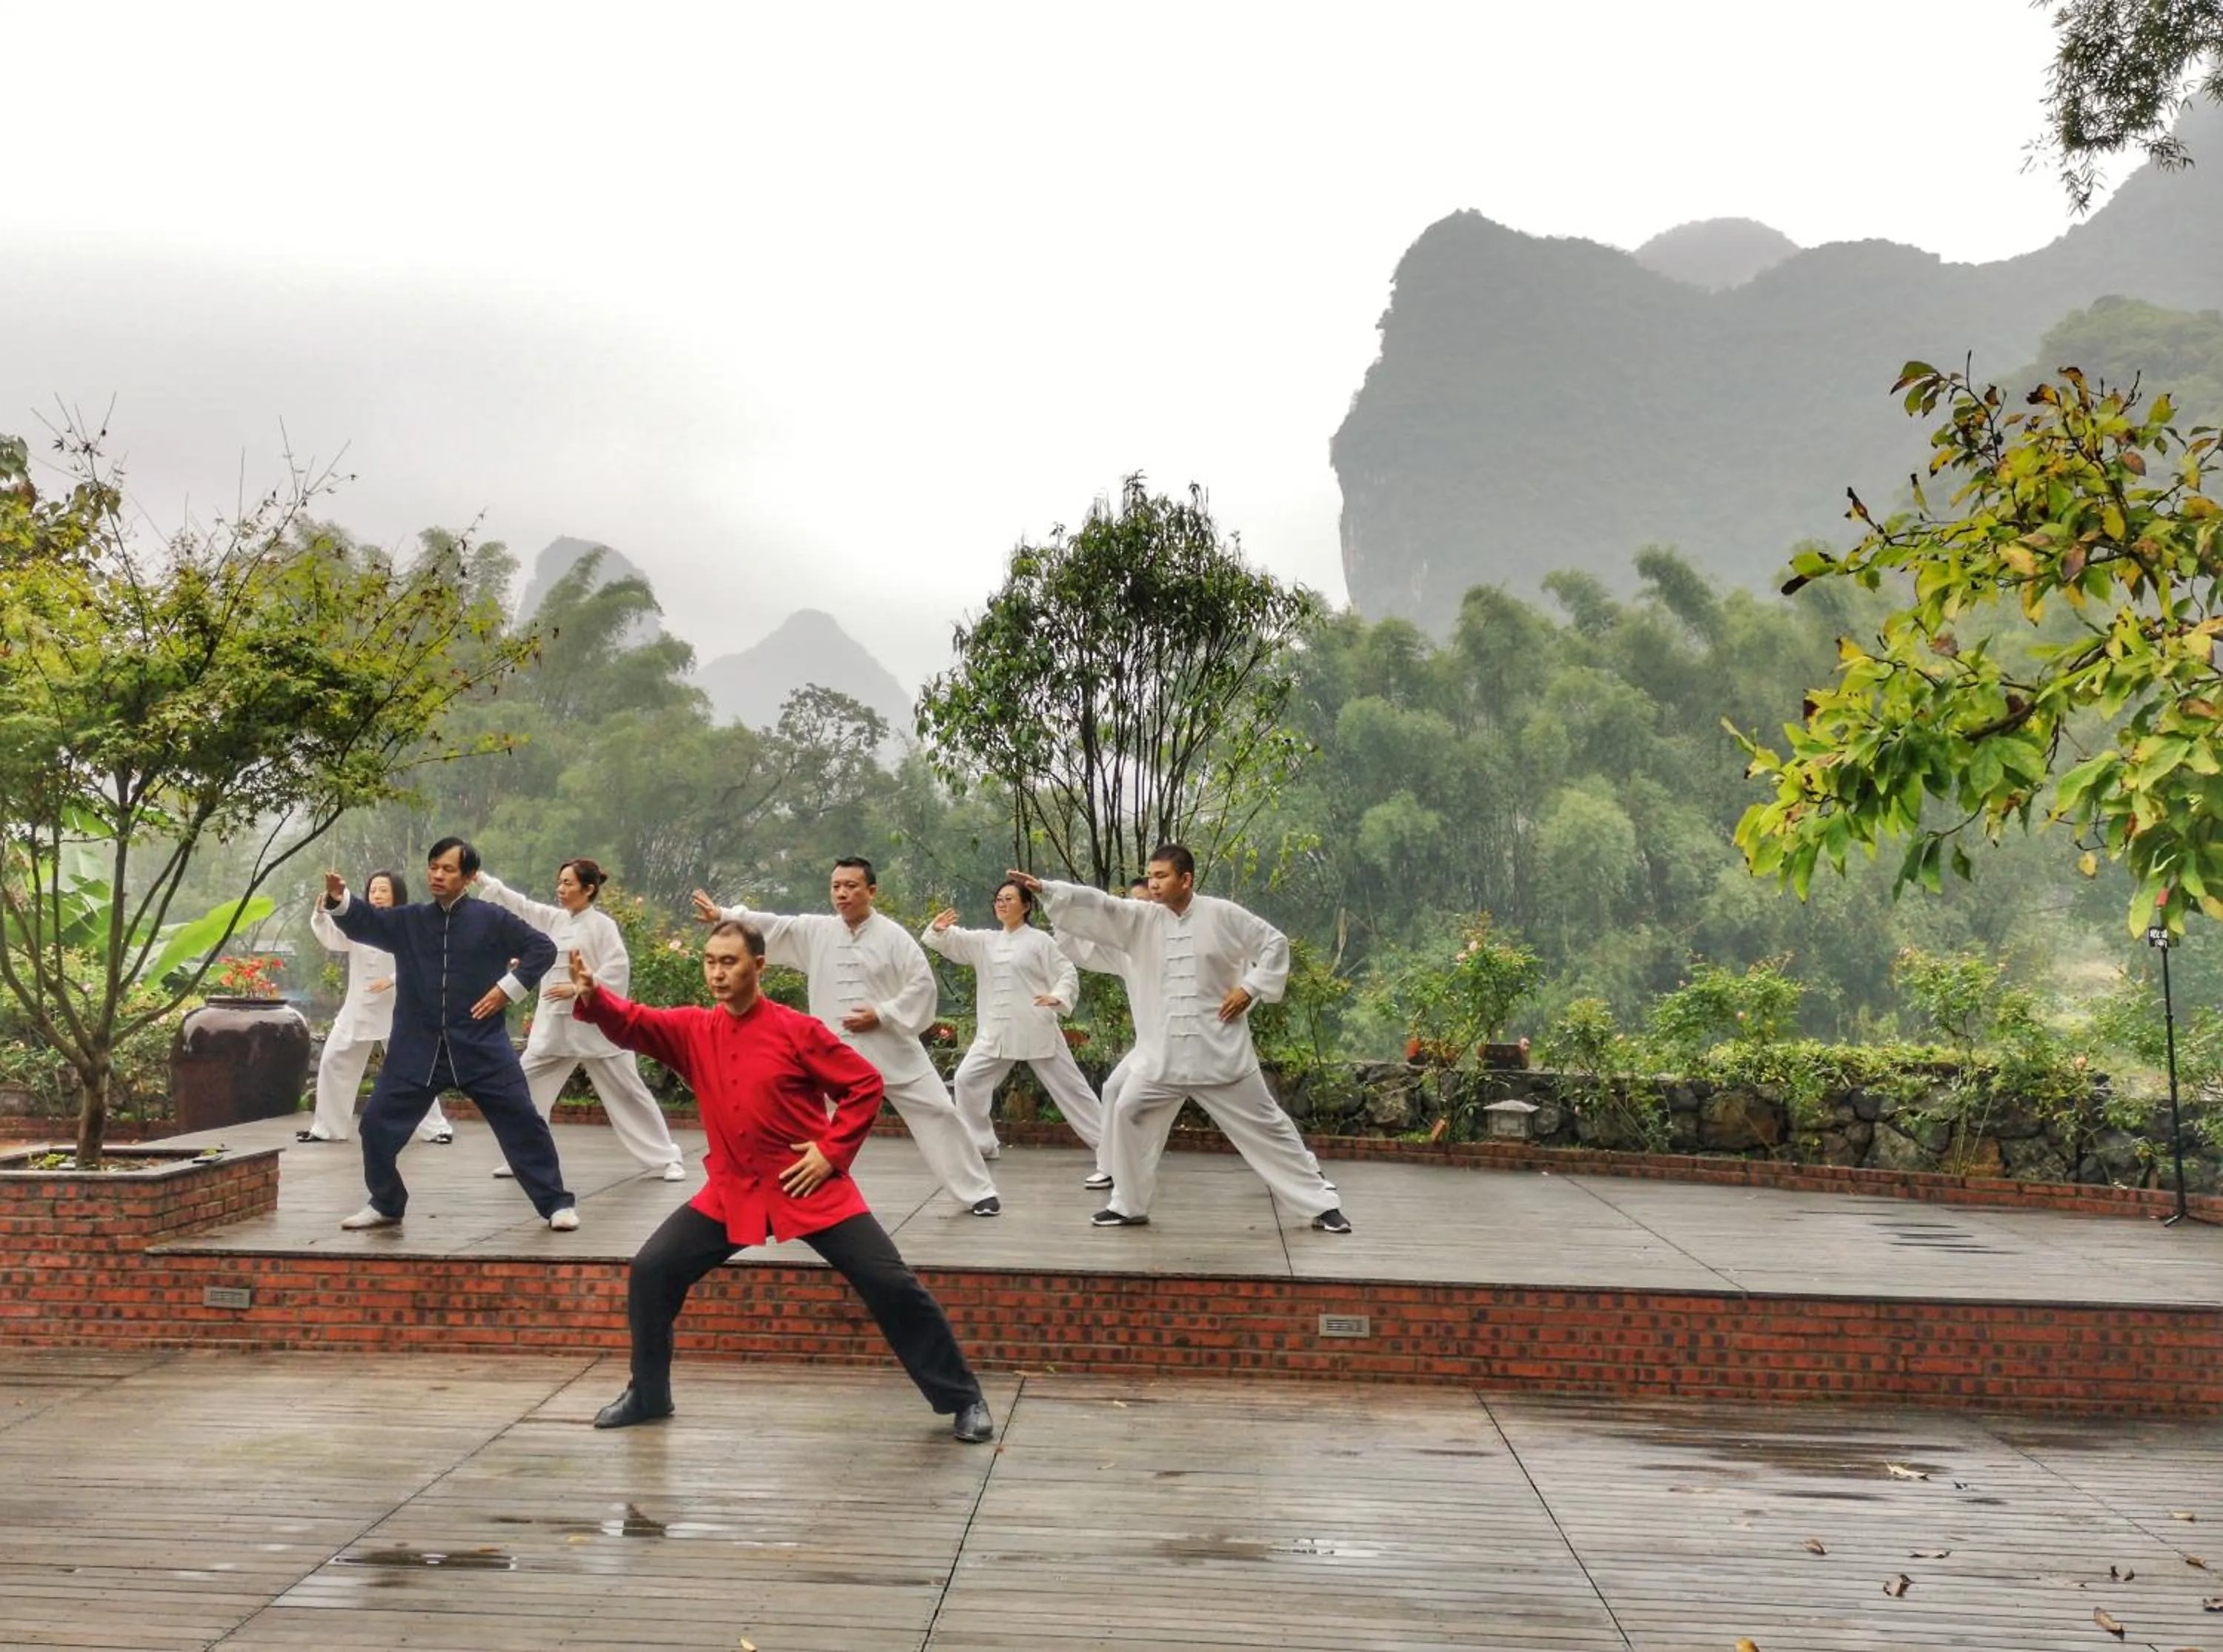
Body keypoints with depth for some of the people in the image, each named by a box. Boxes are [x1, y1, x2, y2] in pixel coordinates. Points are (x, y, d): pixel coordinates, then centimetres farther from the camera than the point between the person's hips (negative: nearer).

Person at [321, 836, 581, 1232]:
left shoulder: (491, 919, -2)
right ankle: (386, 1206, 24)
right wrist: (339, 899, -22)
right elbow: (363, 923, -2)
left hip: (482, 1047, -3)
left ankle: (557, 1203, 10)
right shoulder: (408, 921, 7)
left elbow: (543, 948, -1)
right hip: (417, 1049, 3)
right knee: (377, 1122, 3)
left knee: (522, 1122, -3)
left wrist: (508, 988, -9)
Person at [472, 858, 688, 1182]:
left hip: (594, 1025, -6)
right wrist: (479, 876, -5)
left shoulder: (602, 925, -9)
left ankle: (667, 1158, 8)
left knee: (626, 1092, -1)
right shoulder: (553, 919, 8)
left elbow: (618, 970, -17)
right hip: (554, 1024, 6)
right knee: (525, 1085, 5)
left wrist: (579, 989, -20)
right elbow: (517, 904, 3)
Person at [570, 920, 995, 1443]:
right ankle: (647, 1396, 21)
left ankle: (963, 1399, 6)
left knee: (891, 1285, -8)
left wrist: (832, 1152, -13)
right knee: (651, 1272, -1)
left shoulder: (796, 1029, -11)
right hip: (731, 1193, 4)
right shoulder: (692, 1030, 1)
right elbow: (631, 1023, -11)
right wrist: (591, 994, -30)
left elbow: (865, 1085, -7)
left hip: (811, 1190, -4)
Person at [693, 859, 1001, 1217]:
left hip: (892, 1050, -2)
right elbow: (769, 927, -3)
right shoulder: (816, 931, 2)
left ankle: (978, 1191, 13)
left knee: (936, 1112, 0)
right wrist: (722, 915, -13)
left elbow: (922, 985, -8)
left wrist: (882, 1016, -16)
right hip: (834, 1052, 2)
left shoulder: (892, 935, -7)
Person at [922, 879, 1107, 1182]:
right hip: (995, 1032, 5)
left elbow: (1068, 973, -4)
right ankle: (981, 1144, 13)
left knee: (1070, 1087, -1)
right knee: (968, 1079, -2)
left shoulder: (1039, 940, -2)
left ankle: (1108, 1146, 7)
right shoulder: (984, 941, 12)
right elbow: (949, 941, 4)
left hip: (1036, 1030, -5)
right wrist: (939, 928, -20)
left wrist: (1058, 997, -25)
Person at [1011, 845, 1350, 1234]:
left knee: (1264, 1125, 3)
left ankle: (1322, 1204, 12)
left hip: (1221, 1051, -3)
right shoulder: (1141, 918, 1)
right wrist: (1044, 889, -22)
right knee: (1128, 1114, 0)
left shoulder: (1222, 915, -7)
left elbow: (1275, 943, 1)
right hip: (1164, 1054, 3)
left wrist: (1250, 988, -9)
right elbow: (1096, 906, -10)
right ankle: (1129, 1205, 18)